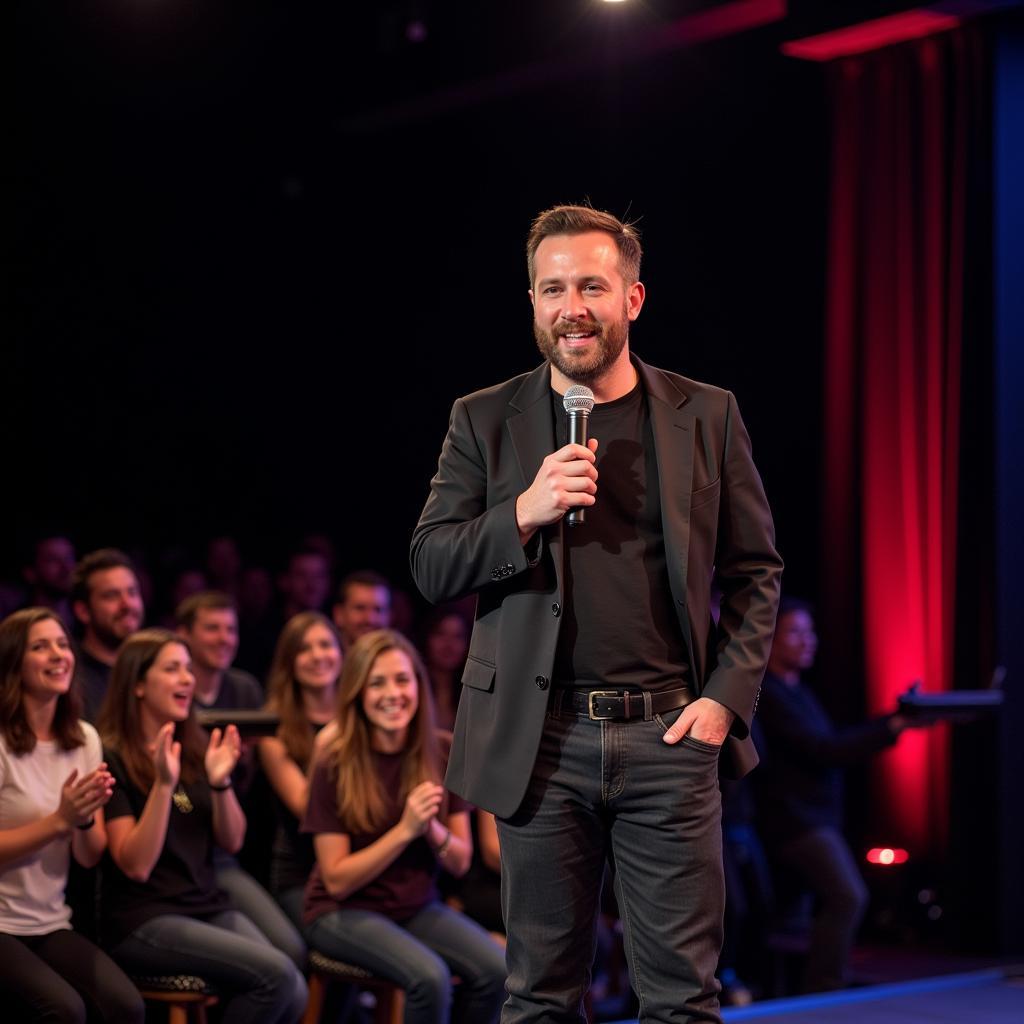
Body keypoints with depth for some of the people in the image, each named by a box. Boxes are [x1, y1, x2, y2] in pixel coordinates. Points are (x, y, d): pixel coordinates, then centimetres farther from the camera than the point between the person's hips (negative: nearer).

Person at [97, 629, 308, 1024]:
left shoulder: (198, 747, 10)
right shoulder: (112, 757, -8)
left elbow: (232, 842, 9)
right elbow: (136, 865, -15)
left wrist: (220, 782, -9)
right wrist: (164, 784, -25)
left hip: (209, 905, 6)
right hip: (143, 920, -6)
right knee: (277, 974, -24)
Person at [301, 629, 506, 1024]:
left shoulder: (442, 757, -2)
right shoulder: (335, 768, -13)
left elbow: (461, 862, 3)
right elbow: (337, 880, -13)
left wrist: (432, 828, -19)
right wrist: (405, 830, -23)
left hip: (418, 907, 4)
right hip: (344, 912, -4)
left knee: (495, 970, -23)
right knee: (430, 977, -32)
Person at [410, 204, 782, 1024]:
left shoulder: (706, 415, 6)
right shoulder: (484, 421, 6)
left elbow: (756, 572, 9)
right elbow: (430, 569, 3)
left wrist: (725, 697, -3)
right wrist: (523, 513, -14)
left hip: (669, 737, 0)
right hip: (541, 740, 0)